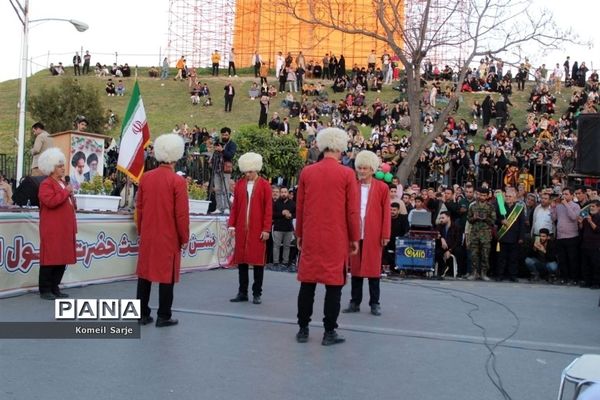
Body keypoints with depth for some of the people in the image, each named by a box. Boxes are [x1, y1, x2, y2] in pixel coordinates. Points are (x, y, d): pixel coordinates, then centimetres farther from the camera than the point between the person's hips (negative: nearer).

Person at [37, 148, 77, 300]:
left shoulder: (63, 183, 20)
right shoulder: (46, 184, -9)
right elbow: (50, 201, -25)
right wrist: (66, 192, -17)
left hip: (65, 229, 9)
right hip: (52, 230, -9)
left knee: (63, 258, 9)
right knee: (50, 258, -5)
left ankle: (55, 288, 18)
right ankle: (45, 290, 1)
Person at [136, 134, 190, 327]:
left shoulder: (145, 177, 2)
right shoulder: (178, 181, -13)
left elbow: (139, 208, 8)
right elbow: (182, 214, -13)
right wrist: (184, 238, -2)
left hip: (148, 236, 5)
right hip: (169, 237, -5)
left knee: (144, 273, 12)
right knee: (167, 275, 3)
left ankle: (142, 314, 18)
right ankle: (163, 316, 9)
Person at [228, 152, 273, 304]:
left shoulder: (264, 185, -2)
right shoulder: (239, 184, 7)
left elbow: (268, 209, -4)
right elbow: (234, 206, 10)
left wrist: (266, 229, -8)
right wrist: (232, 225, 3)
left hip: (258, 229, -3)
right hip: (241, 229, 3)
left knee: (258, 260, 3)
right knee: (241, 260, 7)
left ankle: (257, 293, 12)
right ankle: (242, 293, 17)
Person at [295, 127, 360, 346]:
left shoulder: (306, 172, 3)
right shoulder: (346, 174, -6)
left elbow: (299, 206, 7)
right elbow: (353, 210, -5)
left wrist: (299, 234, 16)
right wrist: (355, 238, 4)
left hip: (311, 237, 3)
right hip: (336, 239, -3)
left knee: (307, 283, 9)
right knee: (334, 284, 4)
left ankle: (303, 329, 15)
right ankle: (329, 332, 8)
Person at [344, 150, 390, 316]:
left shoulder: (382, 188, -1)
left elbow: (386, 213, -1)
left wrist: (385, 234, -4)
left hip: (373, 235, -2)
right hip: (355, 233, 2)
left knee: (373, 268, 4)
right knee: (355, 267, 8)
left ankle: (374, 303, 14)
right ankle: (355, 302, 16)